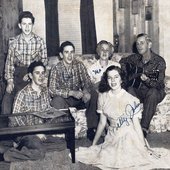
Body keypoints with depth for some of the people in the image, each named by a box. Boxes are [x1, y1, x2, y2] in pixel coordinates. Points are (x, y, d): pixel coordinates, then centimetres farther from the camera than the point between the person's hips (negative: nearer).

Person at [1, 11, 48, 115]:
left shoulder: (40, 41, 0)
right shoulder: (13, 42, 1)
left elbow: (44, 61, 2)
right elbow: (9, 62, 3)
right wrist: (9, 81, -7)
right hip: (18, 76, 1)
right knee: (7, 100, -15)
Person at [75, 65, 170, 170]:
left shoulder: (132, 100, -10)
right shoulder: (103, 97, 0)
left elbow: (136, 125, -6)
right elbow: (102, 123, 7)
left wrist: (145, 146, -9)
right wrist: (94, 144, 8)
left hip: (129, 137, -3)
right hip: (112, 138, 3)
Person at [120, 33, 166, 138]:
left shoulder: (159, 61, -12)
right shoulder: (135, 58, 1)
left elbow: (159, 85, -17)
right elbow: (122, 62, 23)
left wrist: (147, 80, -36)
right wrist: (127, 76, 10)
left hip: (155, 92, -3)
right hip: (139, 91, 3)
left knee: (152, 92, -38)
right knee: (130, 90, -30)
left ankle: (144, 128, -35)